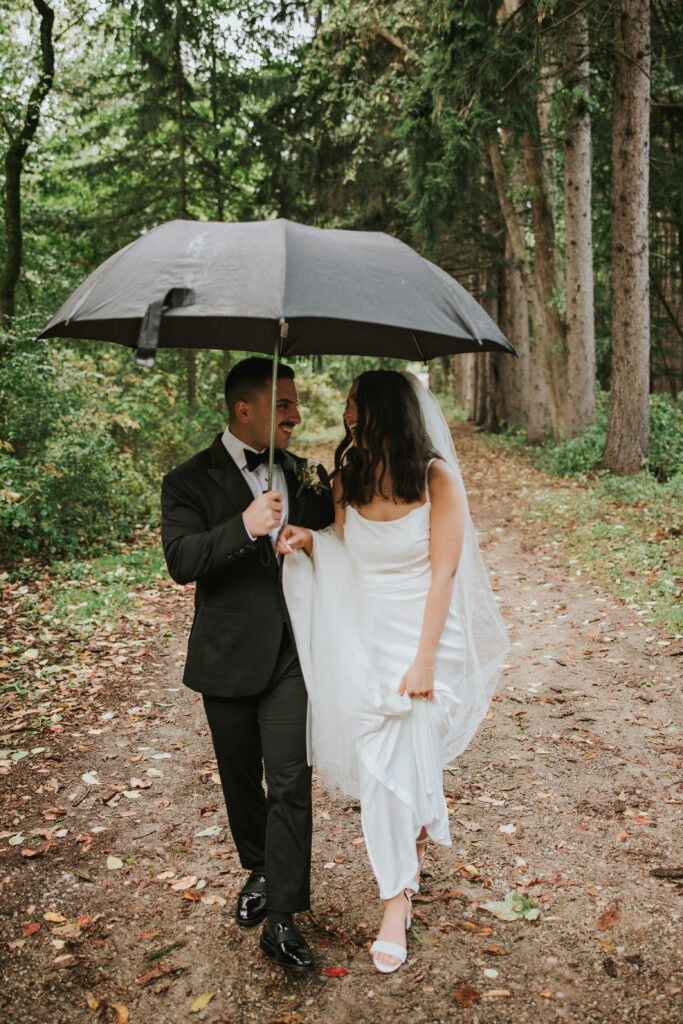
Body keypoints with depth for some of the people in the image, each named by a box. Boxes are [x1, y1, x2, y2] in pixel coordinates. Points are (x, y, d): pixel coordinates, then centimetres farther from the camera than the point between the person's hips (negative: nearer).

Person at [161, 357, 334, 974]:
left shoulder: (305, 476, 7)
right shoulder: (191, 482, -6)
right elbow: (182, 560, -19)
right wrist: (244, 527, -32)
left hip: (292, 652, 1)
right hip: (230, 658, -1)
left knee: (290, 780, -6)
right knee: (241, 777, 16)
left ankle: (281, 918, 4)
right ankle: (260, 870, 41)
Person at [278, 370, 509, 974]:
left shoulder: (438, 479, -13)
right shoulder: (349, 476, 1)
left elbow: (443, 573, -13)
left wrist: (423, 662, -15)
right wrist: (308, 541, -13)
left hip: (421, 638, -4)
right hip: (363, 640, 4)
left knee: (397, 763, -5)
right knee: (381, 759, 11)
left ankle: (397, 901, 12)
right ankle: (420, 838, 43)